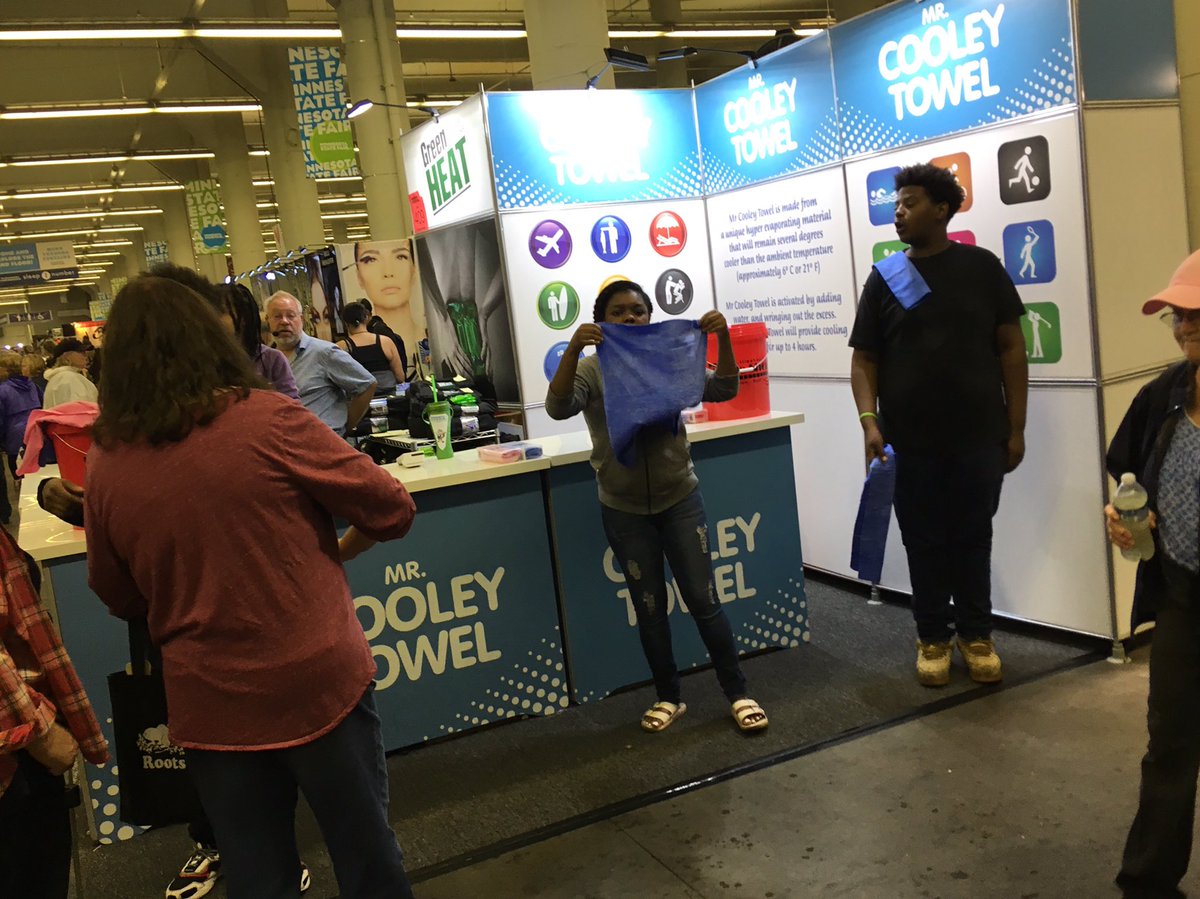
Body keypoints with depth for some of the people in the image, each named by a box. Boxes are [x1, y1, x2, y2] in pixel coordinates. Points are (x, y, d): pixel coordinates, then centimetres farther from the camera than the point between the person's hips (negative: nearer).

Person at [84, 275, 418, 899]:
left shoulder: (104, 466, -4)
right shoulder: (265, 419, -15)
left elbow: (120, 598, 10)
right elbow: (392, 509, -8)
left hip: (209, 705, 4)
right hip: (317, 681, -3)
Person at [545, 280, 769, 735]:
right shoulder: (591, 370, -6)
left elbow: (723, 390, -8)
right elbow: (558, 408, -24)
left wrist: (723, 339, -25)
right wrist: (573, 348, -38)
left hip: (680, 500, 1)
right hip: (625, 511, 0)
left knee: (704, 600, 4)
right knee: (650, 608, 11)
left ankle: (737, 693, 18)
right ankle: (668, 697, 27)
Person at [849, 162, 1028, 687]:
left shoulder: (981, 267, 2)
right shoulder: (885, 277, 4)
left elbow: (1011, 348, 3)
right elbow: (863, 358, 3)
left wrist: (1016, 427, 0)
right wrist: (869, 421, -12)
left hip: (978, 436, 0)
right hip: (910, 442, 1)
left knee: (973, 539, 10)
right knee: (924, 543, 9)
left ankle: (976, 634, 26)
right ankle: (932, 637, 24)